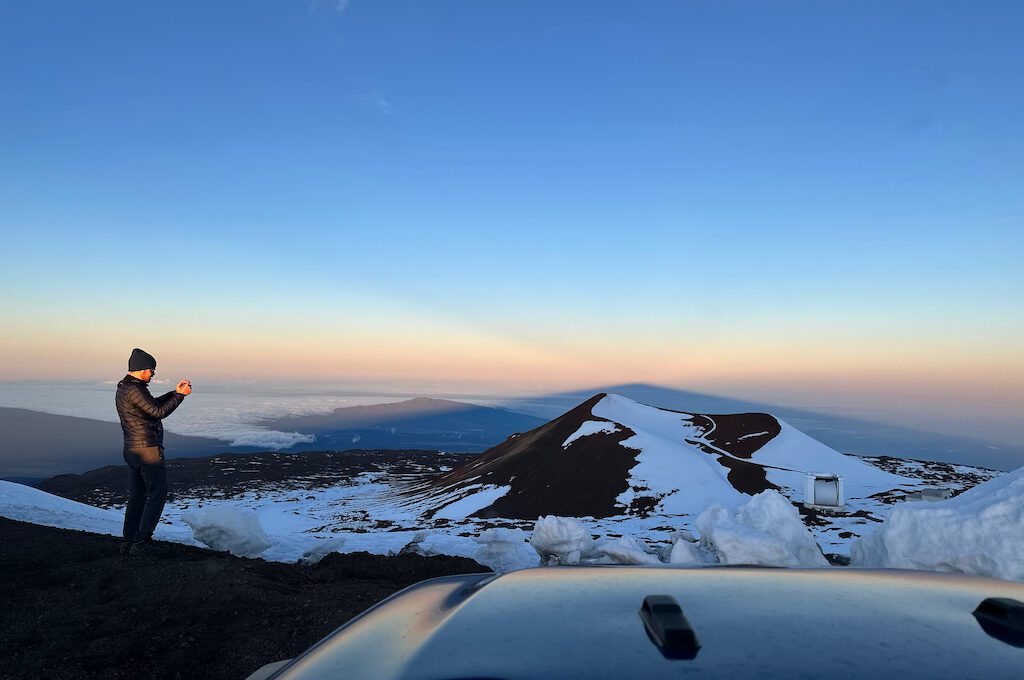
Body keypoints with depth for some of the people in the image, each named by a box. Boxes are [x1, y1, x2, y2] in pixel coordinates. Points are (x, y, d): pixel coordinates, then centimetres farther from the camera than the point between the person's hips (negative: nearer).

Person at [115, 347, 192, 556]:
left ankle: (128, 542, 19)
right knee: (157, 495, 1)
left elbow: (153, 404, 18)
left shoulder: (123, 388, 12)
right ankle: (141, 542, 1)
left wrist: (175, 392, 12)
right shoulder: (135, 391, -20)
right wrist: (181, 395, -13)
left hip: (131, 450, 10)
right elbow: (159, 412, -22)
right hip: (149, 451, -10)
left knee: (136, 496, 15)